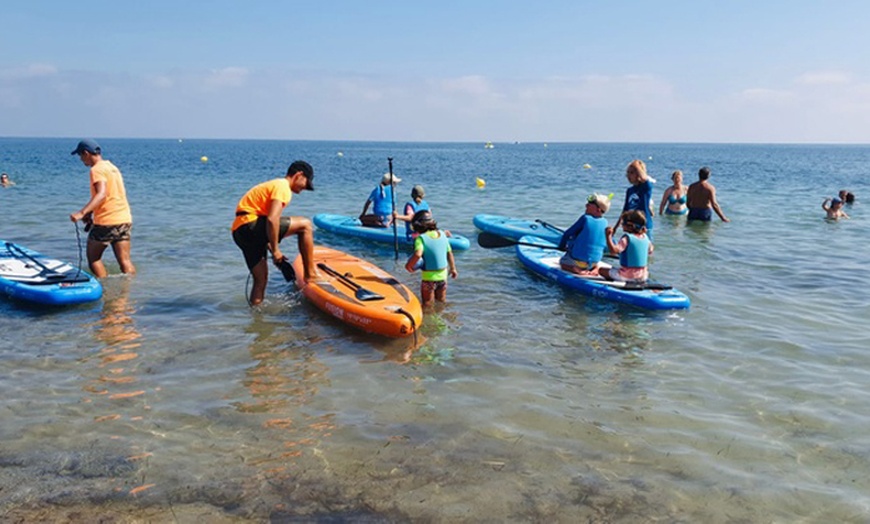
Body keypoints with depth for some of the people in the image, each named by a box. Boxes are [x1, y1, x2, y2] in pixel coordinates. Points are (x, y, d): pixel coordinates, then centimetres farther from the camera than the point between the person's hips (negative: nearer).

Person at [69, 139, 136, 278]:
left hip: (106, 222, -8)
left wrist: (82, 212, -32)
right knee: (125, 261, 6)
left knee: (93, 259, 9)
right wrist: (89, 212, 22)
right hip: (125, 219, 8)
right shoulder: (112, 167, 18)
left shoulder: (97, 169, -10)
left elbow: (101, 194, -24)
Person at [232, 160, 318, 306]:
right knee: (305, 225, -7)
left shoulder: (273, 184, 25)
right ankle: (310, 274, -3)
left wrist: (273, 251, 19)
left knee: (261, 279, 16)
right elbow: (272, 219, -20)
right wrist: (275, 250, -13)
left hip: (239, 232, 10)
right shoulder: (283, 186, -6)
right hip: (250, 225, -10)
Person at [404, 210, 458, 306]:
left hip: (429, 277, -6)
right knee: (441, 303, 20)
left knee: (427, 305, 9)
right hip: (443, 276, 6)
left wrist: (409, 265, -16)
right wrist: (453, 268, 21)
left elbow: (418, 254, -33)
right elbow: (449, 253, 8)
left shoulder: (421, 238, -17)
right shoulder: (442, 234, 1)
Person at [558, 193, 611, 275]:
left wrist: (561, 247, 8)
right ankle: (595, 268, 10)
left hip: (577, 260, -5)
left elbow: (567, 233, -11)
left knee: (562, 262, 24)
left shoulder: (585, 218, -17)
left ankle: (574, 269, -3)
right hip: (594, 261, 5)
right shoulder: (605, 223, -2)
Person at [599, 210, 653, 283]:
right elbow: (650, 251, 22)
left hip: (627, 276, -6)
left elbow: (614, 250, -28)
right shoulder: (645, 237, 6)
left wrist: (608, 236, -22)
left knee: (601, 270, 8)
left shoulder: (627, 238, -15)